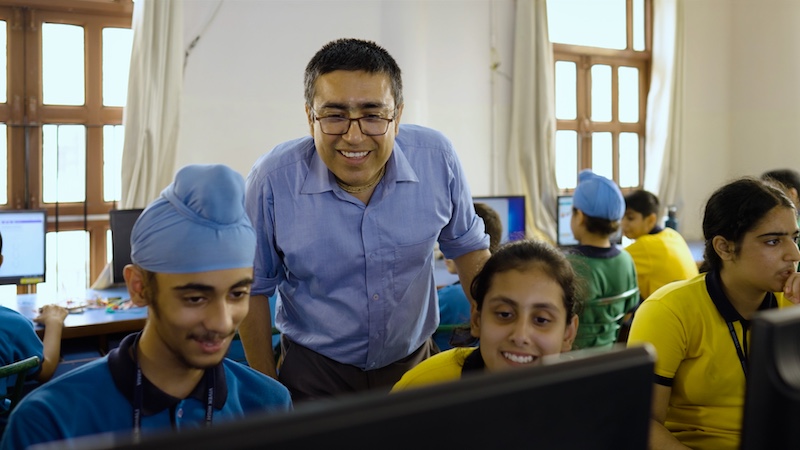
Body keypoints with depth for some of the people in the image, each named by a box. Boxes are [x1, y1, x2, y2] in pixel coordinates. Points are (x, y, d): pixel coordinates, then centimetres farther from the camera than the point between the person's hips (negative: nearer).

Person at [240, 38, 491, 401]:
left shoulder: (437, 159, -16)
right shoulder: (272, 180, -21)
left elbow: (467, 246, 2)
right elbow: (253, 289, -7)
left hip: (414, 361, 3)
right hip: (313, 371, -2)